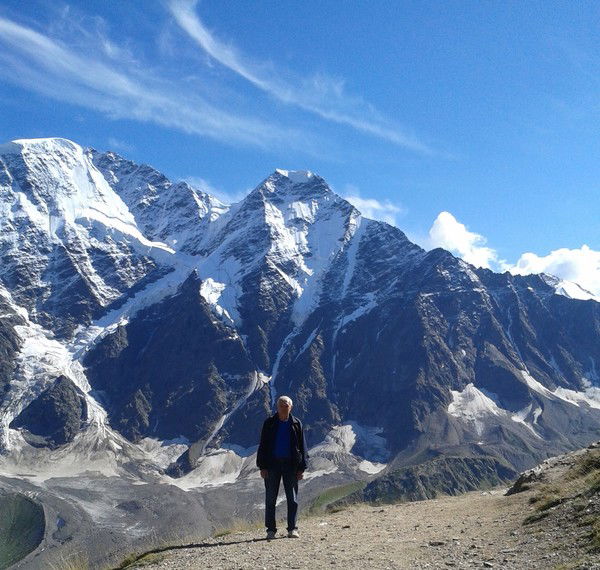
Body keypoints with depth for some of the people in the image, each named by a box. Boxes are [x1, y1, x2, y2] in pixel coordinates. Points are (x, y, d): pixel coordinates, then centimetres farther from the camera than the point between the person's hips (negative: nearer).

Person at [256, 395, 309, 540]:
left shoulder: (296, 424, 5)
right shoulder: (269, 423, 3)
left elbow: (302, 446, 6)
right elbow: (263, 446, 3)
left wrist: (302, 468, -1)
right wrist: (262, 466, -4)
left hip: (291, 464, 0)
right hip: (272, 464, 0)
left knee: (292, 498, 2)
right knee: (270, 498, 2)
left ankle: (292, 529, 10)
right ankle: (271, 530, 8)